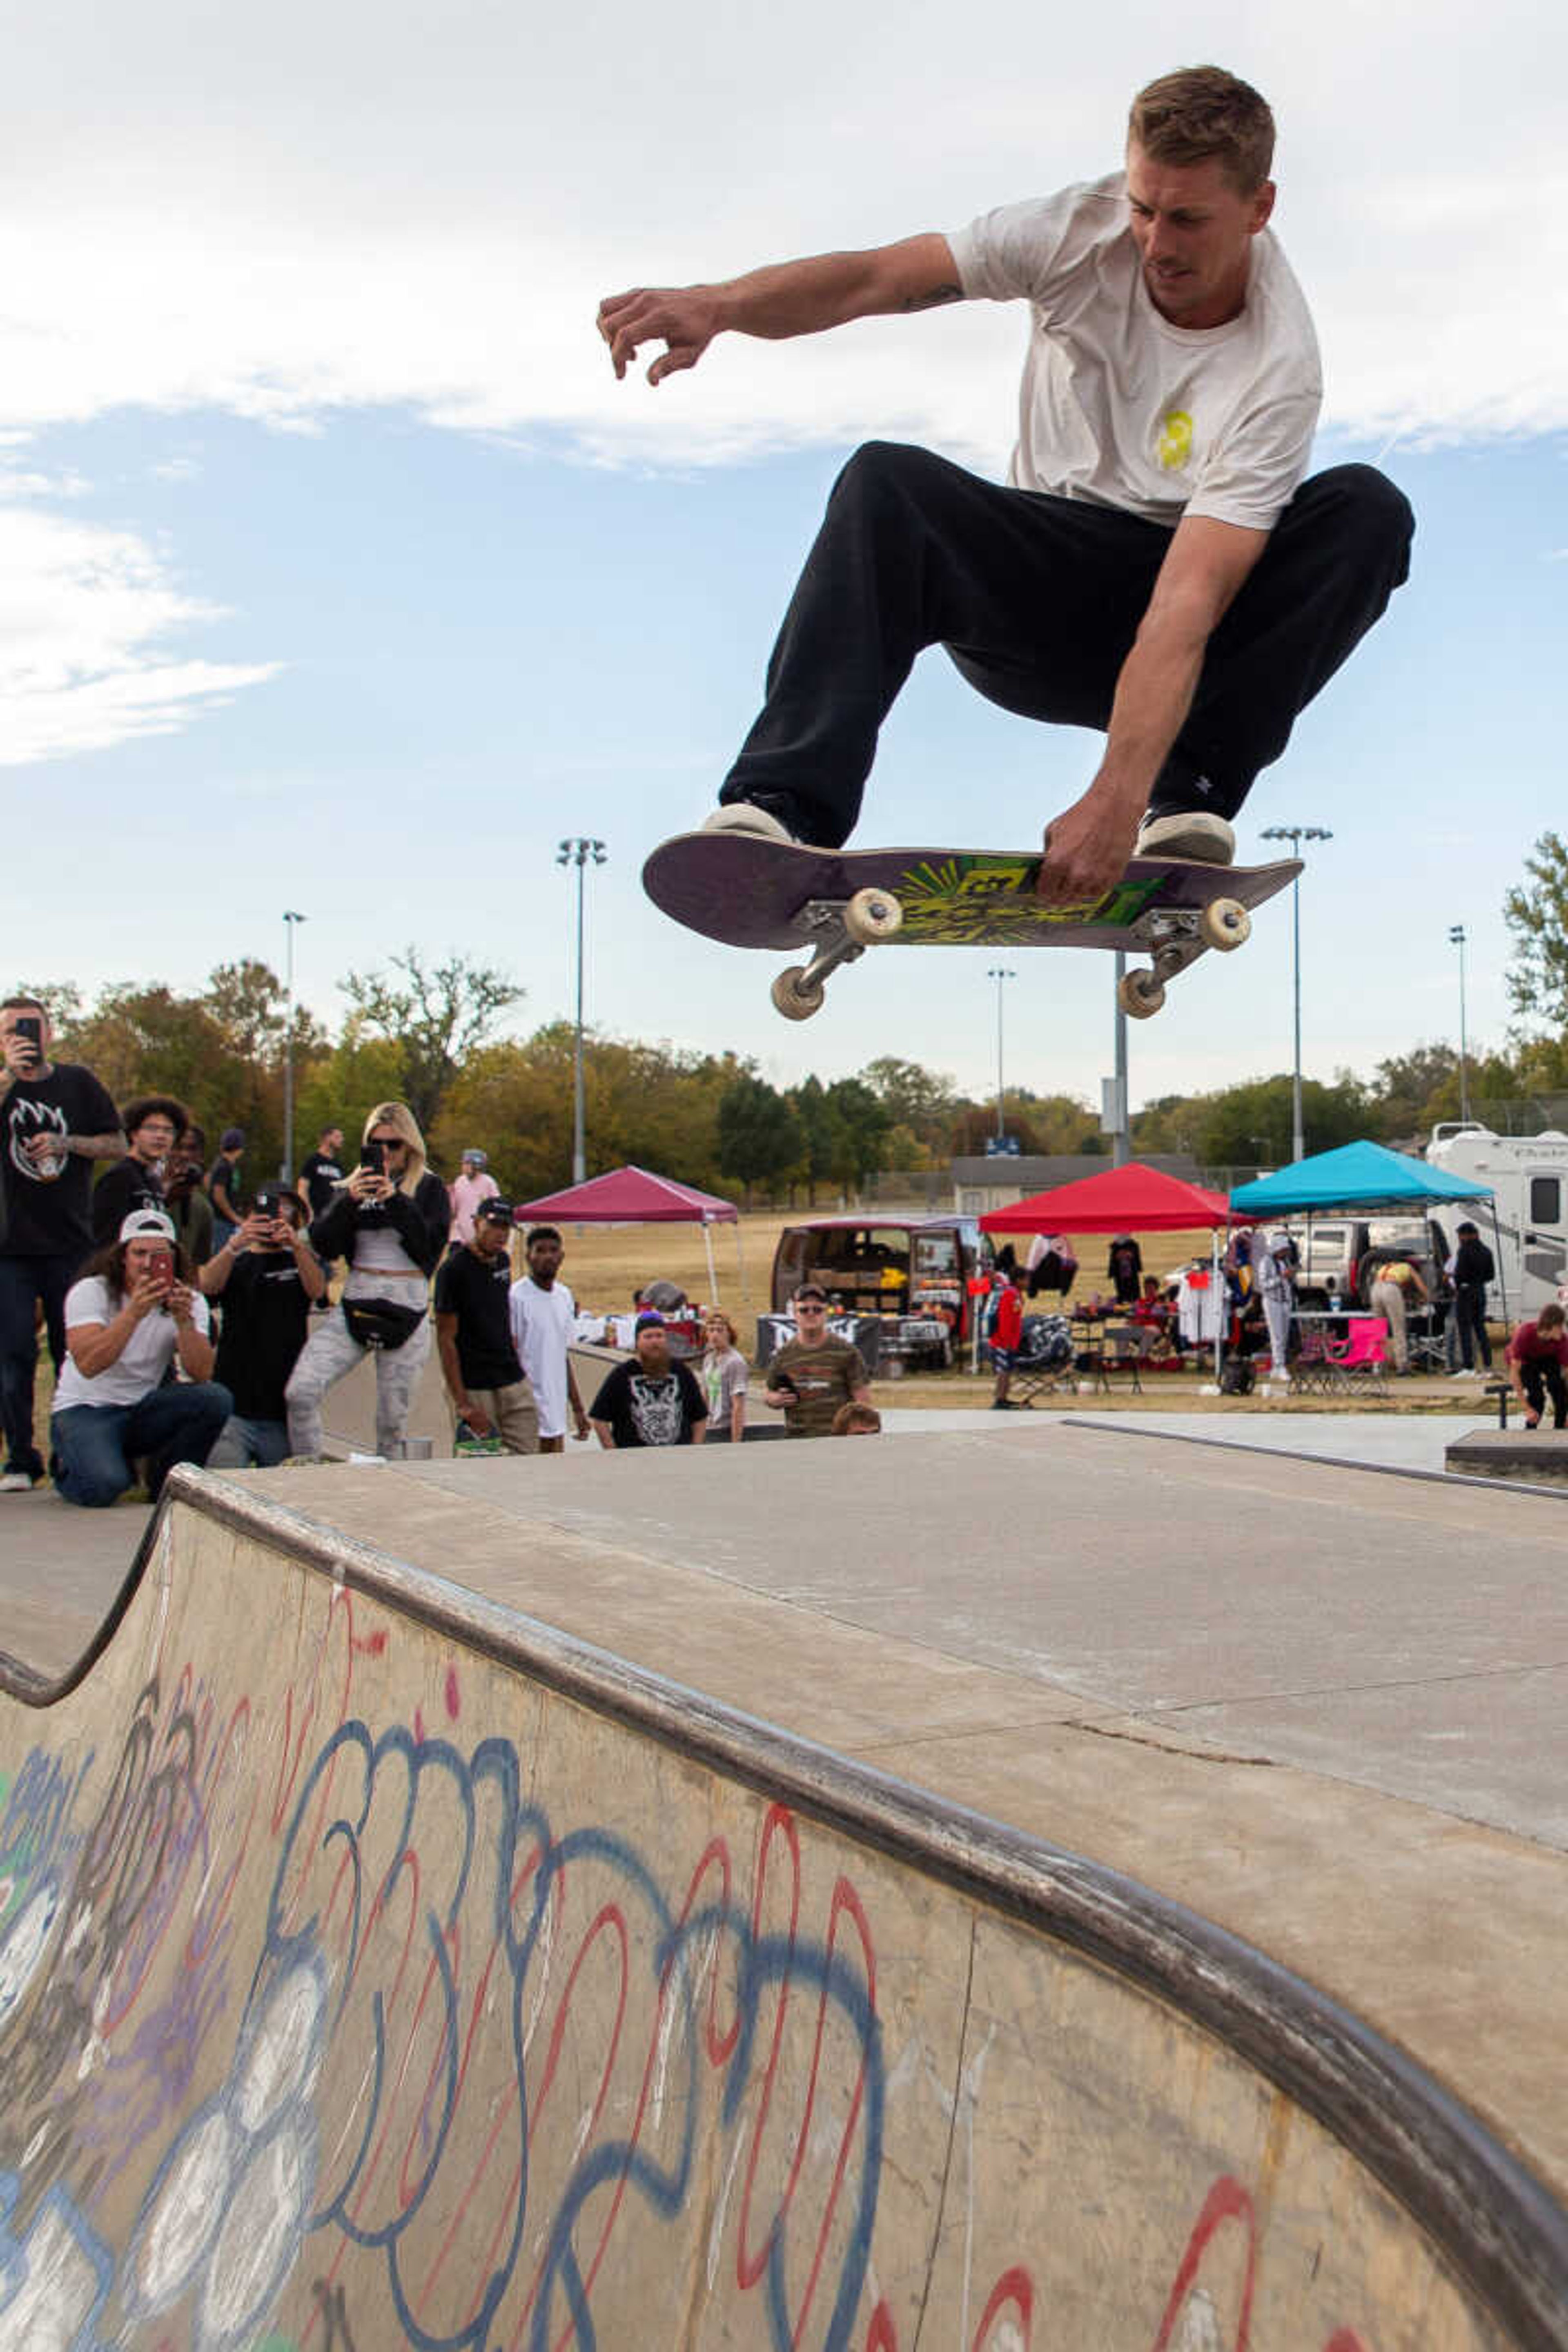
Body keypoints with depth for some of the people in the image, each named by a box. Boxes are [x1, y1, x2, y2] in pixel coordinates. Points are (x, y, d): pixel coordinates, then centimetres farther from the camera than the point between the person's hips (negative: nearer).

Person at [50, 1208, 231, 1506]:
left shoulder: (190, 1301, -1)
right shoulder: (90, 1292, -10)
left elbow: (201, 1375, -15)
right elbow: (88, 1365, -27)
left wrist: (184, 1321, -30)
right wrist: (134, 1313, -36)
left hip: (144, 1411, 4)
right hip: (85, 1411, -3)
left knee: (216, 1399, -23)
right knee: (104, 1485, -32)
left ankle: (166, 1486, -1)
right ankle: (68, 1469, 8)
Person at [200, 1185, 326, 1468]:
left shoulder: (303, 1261, 12)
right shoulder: (234, 1261, 12)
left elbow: (317, 1289, -11)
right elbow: (206, 1286, -11)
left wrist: (297, 1245, -30)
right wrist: (235, 1245, -30)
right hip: (234, 1405, 0)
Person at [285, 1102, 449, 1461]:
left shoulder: (429, 1188, 6)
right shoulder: (353, 1186, 13)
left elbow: (431, 1250, -8)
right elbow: (323, 1246, 1)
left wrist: (396, 1200, -17)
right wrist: (350, 1200, -14)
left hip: (407, 1310, -2)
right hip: (355, 1306, 2)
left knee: (393, 1422, 2)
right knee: (301, 1393, -16)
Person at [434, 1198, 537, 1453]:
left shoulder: (503, 1260, 10)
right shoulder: (455, 1268, -11)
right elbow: (446, 1339, -13)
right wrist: (462, 1404, -17)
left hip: (513, 1382, 7)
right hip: (473, 1388, -7)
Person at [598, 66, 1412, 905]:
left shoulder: (1279, 367, -21)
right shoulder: (1085, 230, -11)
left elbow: (1188, 603, -32)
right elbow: (879, 278, -20)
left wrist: (1116, 803, -42)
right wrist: (719, 305, -40)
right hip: (1035, 588, 2)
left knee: (1369, 510, -26)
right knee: (886, 482, -28)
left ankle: (1188, 803, -24)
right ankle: (779, 813, -38)